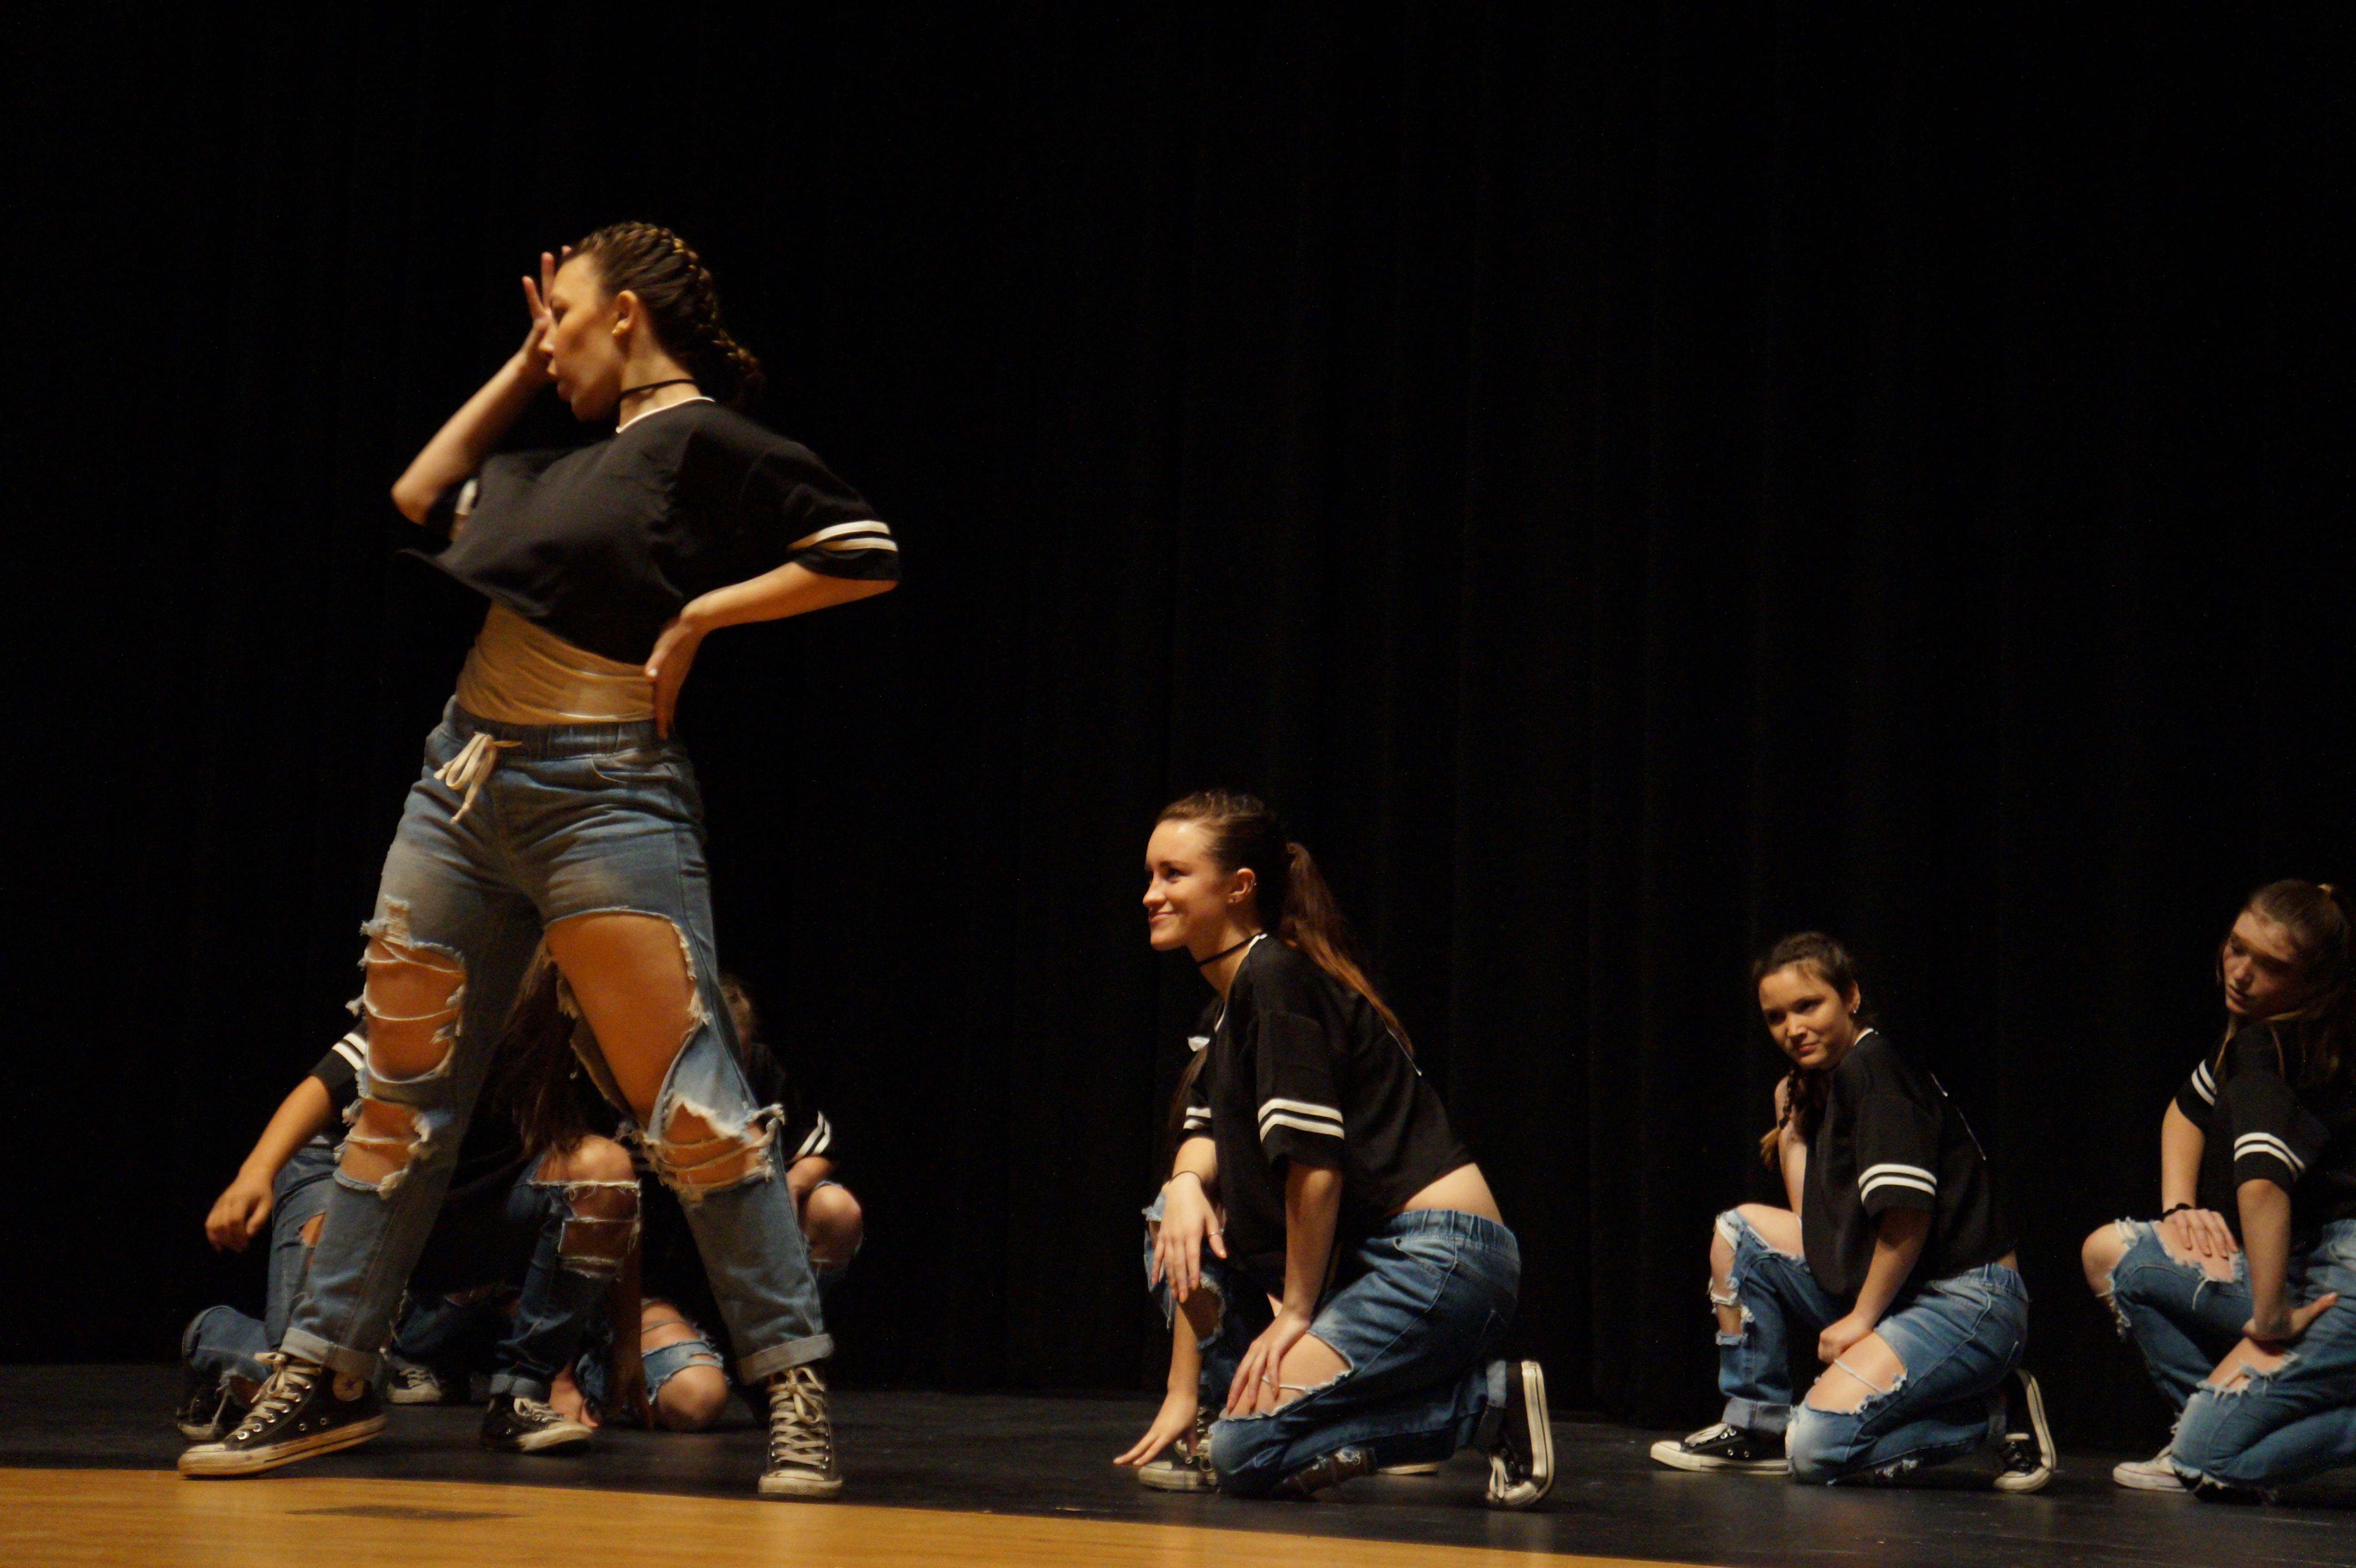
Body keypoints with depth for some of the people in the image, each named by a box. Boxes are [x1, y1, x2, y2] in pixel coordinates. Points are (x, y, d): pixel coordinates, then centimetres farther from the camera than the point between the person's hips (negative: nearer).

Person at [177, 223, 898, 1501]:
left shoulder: (706, 441, -6)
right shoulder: (572, 464, 19)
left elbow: (867, 555, -15)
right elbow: (422, 498, 30)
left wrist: (699, 613, -12)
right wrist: (523, 370, 24)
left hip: (602, 795, -8)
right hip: (463, 778, 8)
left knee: (688, 1099, -10)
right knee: (403, 1091, 9)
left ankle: (795, 1390, -4)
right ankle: (325, 1380, 17)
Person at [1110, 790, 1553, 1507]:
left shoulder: (1278, 980, -12)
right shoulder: (1224, 1010, 19)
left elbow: (1315, 1164, -15)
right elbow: (1207, 1137, 15)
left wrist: (1297, 1312, -9)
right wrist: (1186, 1181, -9)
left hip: (1443, 1258, -10)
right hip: (1373, 1255, 10)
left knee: (1246, 1450, -16)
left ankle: (1490, 1402, -10)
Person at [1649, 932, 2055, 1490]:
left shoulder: (1874, 1068, -12)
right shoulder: (1826, 1085, 16)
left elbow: (1908, 1212, -20)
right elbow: (1815, 1221, 17)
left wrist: (1862, 1318, -14)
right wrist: (1791, 1126, 18)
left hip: (1969, 1304, -10)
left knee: (1817, 1447, -21)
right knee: (1741, 1229, 10)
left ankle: (1993, 1420, -2)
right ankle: (1758, 1424, 14)